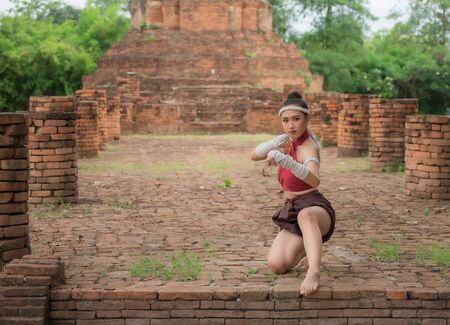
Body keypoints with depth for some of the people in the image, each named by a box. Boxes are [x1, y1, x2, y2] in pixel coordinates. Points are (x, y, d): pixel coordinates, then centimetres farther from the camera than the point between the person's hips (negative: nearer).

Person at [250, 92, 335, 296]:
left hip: (314, 207, -7)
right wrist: (272, 145, -18)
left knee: (306, 215, -45)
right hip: (292, 210, 7)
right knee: (276, 265, -15)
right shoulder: (290, 141, 7)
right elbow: (254, 156, 4)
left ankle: (314, 271, -57)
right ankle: (310, 247, 14)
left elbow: (314, 181, -39)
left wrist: (287, 161, -57)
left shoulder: (308, 148, -17)